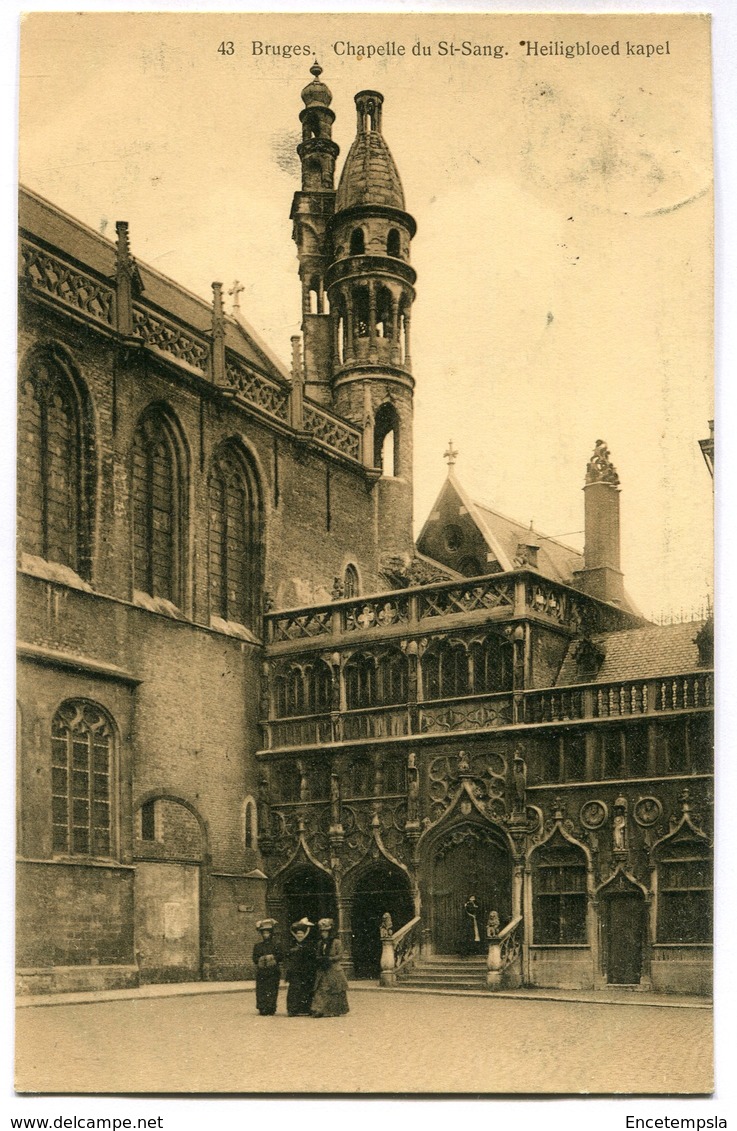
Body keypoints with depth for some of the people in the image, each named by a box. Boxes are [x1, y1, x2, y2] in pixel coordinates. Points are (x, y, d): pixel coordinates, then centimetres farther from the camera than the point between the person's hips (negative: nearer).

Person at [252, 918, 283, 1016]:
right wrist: (261, 959, -14)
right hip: (261, 972, 1)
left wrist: (272, 957, -15)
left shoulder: (276, 946, 7)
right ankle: (262, 1010, 3)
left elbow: (280, 957, -1)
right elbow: (255, 959, 5)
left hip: (273, 972, -1)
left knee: (272, 992, -4)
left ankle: (271, 1010, 0)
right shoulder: (257, 946, 11)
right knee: (261, 992, -2)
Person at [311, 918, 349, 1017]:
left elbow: (340, 955, -6)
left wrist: (330, 959, -17)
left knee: (335, 992, -3)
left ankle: (336, 1011, 6)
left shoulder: (336, 942, -2)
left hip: (334, 970, -5)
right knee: (321, 990, -5)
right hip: (322, 971, 5)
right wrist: (320, 960, -4)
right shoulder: (320, 943, 15)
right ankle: (319, 1010, -7)